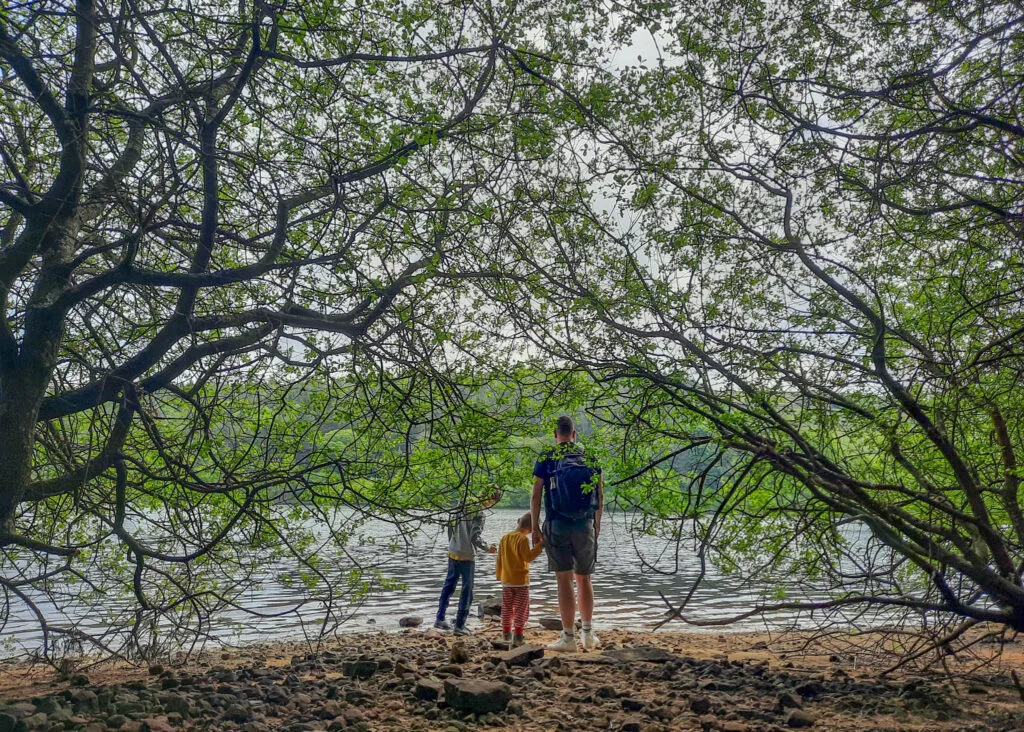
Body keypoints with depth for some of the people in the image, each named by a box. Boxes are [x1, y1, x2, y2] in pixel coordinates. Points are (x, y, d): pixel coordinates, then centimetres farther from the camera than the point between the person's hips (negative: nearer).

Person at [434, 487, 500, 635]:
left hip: (452, 552, 7)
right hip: (466, 556, -7)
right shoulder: (478, 513, -18)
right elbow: (475, 538, -21)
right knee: (467, 591, 4)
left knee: (449, 584, 19)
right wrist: (487, 548, -5)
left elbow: (451, 525, 13)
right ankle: (459, 626, 7)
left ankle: (440, 619, 24)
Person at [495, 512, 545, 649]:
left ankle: (506, 633, 22)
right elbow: (528, 557, -21)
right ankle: (518, 634, 1)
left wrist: (499, 575, 20)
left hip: (506, 580, 6)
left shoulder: (504, 538, 5)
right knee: (521, 608, 3)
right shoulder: (523, 539, -16)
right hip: (521, 580, -6)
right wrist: (540, 546, -19)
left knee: (507, 607, 15)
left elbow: (499, 560, 10)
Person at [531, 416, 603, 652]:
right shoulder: (590, 456, 7)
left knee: (564, 581, 0)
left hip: (557, 526, -3)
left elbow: (536, 495, -4)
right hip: (585, 526, 3)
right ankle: (588, 634, 20)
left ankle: (569, 637, 2)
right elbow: (600, 494, 9)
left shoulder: (546, 458, 0)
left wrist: (535, 528, 0)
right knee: (584, 580, 14)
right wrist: (597, 524, 19)